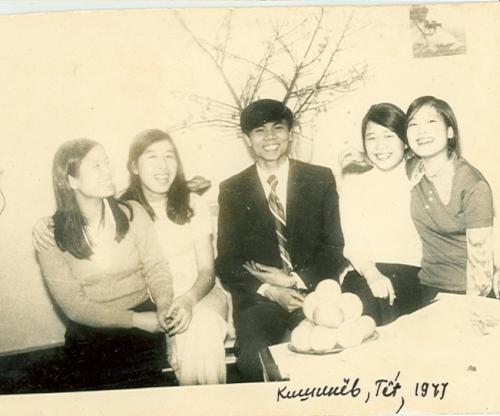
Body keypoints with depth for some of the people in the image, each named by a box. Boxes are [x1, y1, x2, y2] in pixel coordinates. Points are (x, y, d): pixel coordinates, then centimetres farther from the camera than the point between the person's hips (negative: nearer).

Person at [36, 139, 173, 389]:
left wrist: (164, 304, -22)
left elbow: (156, 266, 0)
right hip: (90, 331, -1)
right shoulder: (50, 234, -6)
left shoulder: (131, 214, 0)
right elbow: (73, 305, -8)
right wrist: (136, 319, -15)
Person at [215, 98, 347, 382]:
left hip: (312, 290, 1)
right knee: (255, 359, -29)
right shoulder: (232, 191, 9)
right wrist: (270, 290, -11)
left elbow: (333, 249, 6)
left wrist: (293, 280, -8)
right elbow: (226, 263, 5)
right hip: (259, 298, 0)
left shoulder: (321, 180, 9)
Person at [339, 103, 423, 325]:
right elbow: (354, 243, 3)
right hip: (364, 275, 1)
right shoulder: (353, 184, 17)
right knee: (364, 297, -32)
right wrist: (372, 274, -19)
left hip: (412, 274, -1)